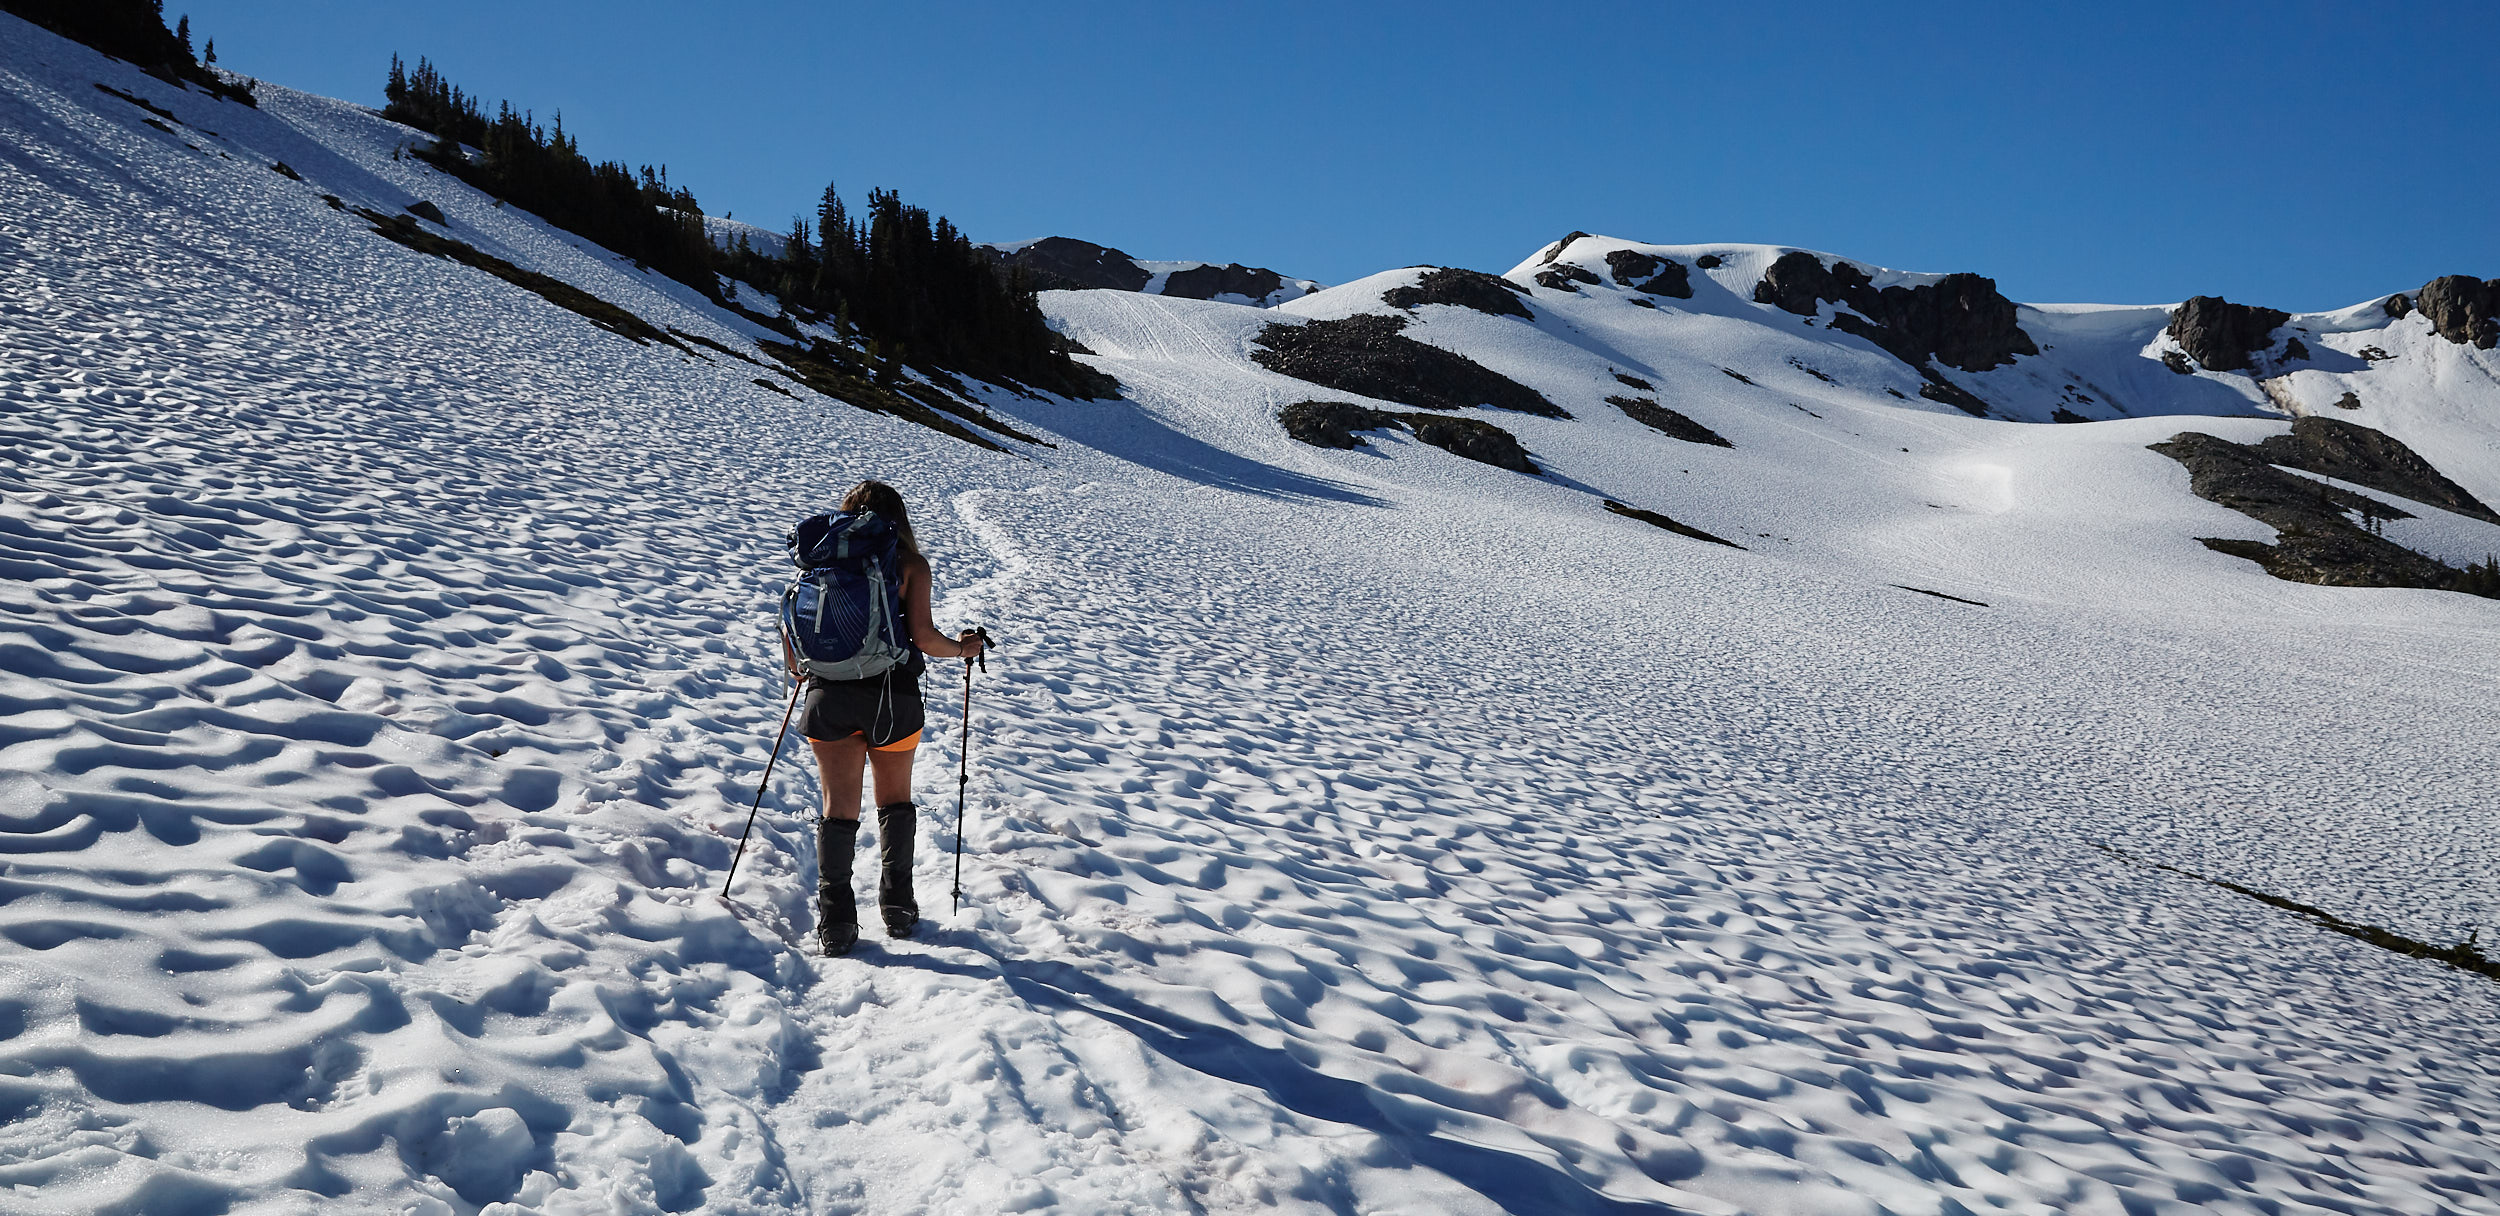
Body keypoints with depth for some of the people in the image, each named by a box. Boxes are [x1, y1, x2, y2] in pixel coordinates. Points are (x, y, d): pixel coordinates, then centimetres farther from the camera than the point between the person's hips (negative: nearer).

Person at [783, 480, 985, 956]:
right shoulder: (910, 564, 1)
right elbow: (923, 636, -9)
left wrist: (798, 670, 22)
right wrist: (962, 649, 11)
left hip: (830, 695, 1)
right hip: (892, 694, -1)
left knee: (838, 809, 6)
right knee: (895, 801, 18)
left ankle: (835, 923, -1)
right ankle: (897, 908, 20)